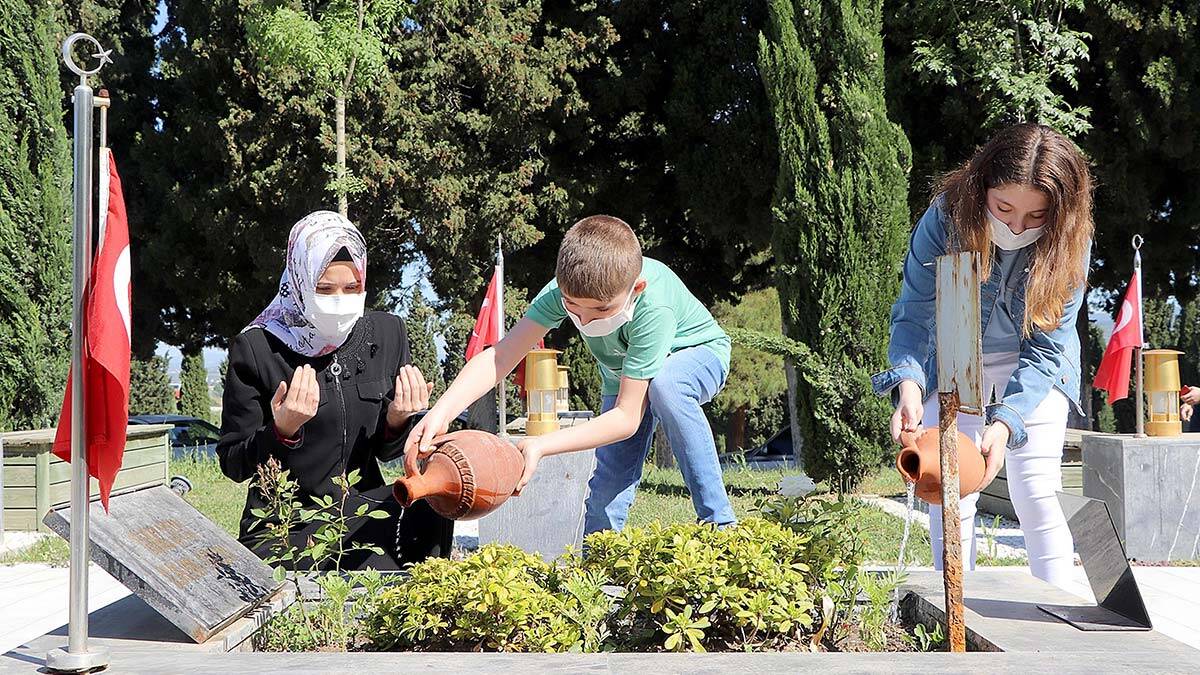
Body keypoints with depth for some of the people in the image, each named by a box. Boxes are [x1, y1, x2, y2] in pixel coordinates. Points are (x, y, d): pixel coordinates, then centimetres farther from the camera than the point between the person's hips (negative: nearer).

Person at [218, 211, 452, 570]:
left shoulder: (386, 333, 4)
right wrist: (282, 430, -23)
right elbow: (233, 464, -4)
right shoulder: (256, 348, -9)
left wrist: (397, 419, -11)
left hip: (364, 509, 4)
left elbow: (385, 450, 12)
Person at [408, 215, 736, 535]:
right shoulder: (567, 287, -31)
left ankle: (719, 524, -30)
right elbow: (500, 355, -36)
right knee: (606, 495, -8)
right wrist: (441, 412, -53)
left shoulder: (653, 308, -43)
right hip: (625, 372, 5)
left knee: (665, 384, -39)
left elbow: (627, 417, -41)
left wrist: (540, 446, -49)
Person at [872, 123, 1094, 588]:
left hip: (1034, 372, -1)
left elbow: (1045, 347, -24)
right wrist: (909, 382, -41)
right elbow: (912, 316, -22)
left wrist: (1006, 422, -38)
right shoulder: (945, 218, -26)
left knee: (1035, 494, -11)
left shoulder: (1070, 243, -24)